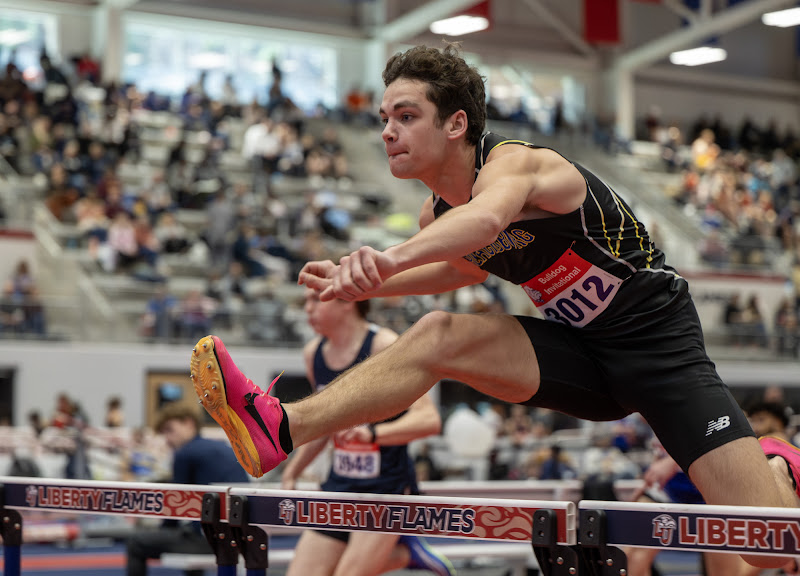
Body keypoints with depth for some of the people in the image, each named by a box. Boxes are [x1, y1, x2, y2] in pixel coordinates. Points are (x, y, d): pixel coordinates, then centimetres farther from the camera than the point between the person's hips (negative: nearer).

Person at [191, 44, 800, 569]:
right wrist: (363, 281, 9)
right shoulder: (436, 217, 1)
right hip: (578, 348, 6)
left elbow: (486, 219, -47)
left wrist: (391, 257, -66)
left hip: (656, 342, -6)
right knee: (438, 336, -19)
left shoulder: (513, 161, -23)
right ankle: (280, 428, -24)